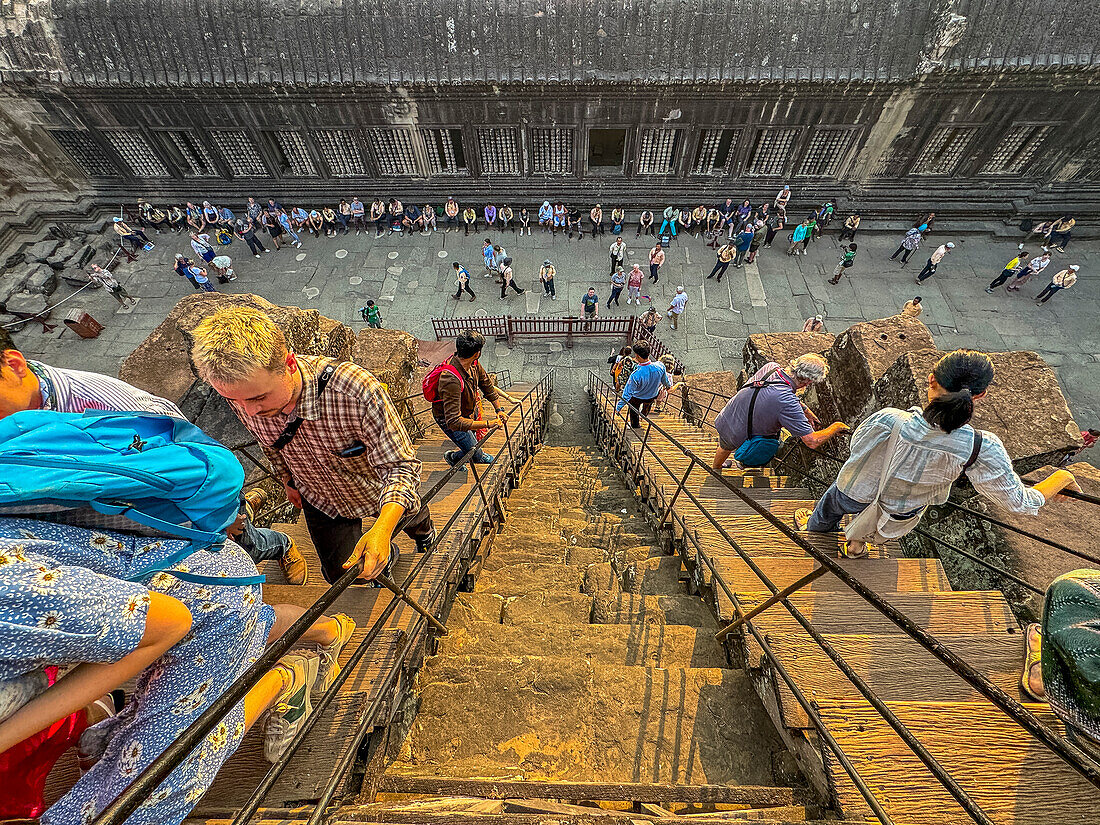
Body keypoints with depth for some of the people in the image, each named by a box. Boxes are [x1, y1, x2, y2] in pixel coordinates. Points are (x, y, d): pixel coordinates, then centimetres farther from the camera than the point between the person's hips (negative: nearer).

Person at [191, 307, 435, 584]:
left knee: (412, 519, 30)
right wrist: (288, 480, 15)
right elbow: (271, 445, 0)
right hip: (320, 501, 3)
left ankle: (423, 532, 69)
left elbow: (400, 465, -36)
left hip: (380, 492, -3)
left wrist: (382, 528, -50)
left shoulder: (356, 390, -44)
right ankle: (386, 556, 52)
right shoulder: (239, 392, -24)